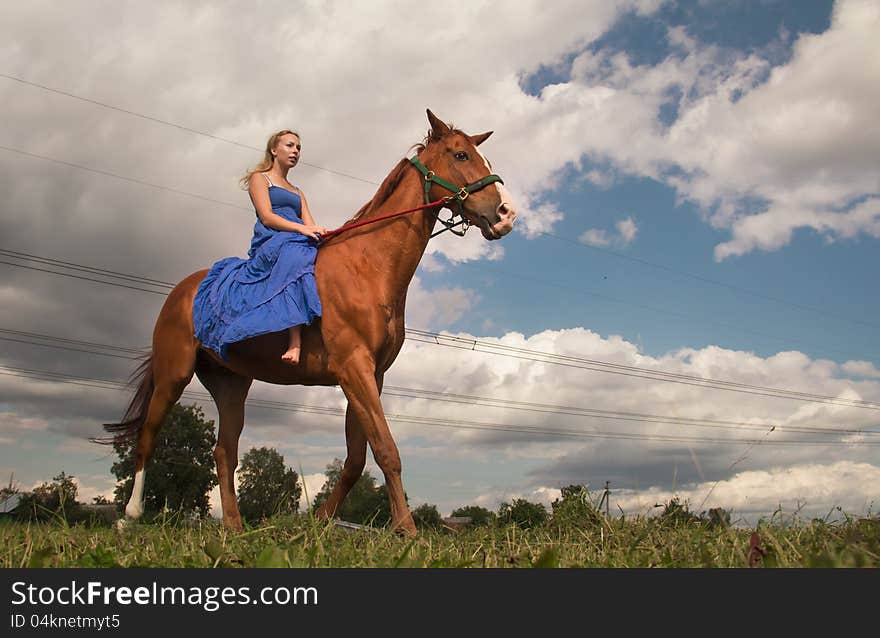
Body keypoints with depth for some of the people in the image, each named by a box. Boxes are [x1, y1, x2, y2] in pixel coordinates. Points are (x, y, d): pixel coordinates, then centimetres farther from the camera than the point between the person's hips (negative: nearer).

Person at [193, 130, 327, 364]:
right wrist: (302, 229, -18)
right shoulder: (259, 178, 15)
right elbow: (267, 217, -2)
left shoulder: (298, 193, 33)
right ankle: (295, 342, -55)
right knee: (295, 254, -41)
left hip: (300, 245, 7)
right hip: (269, 244, -7)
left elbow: (310, 226, 17)